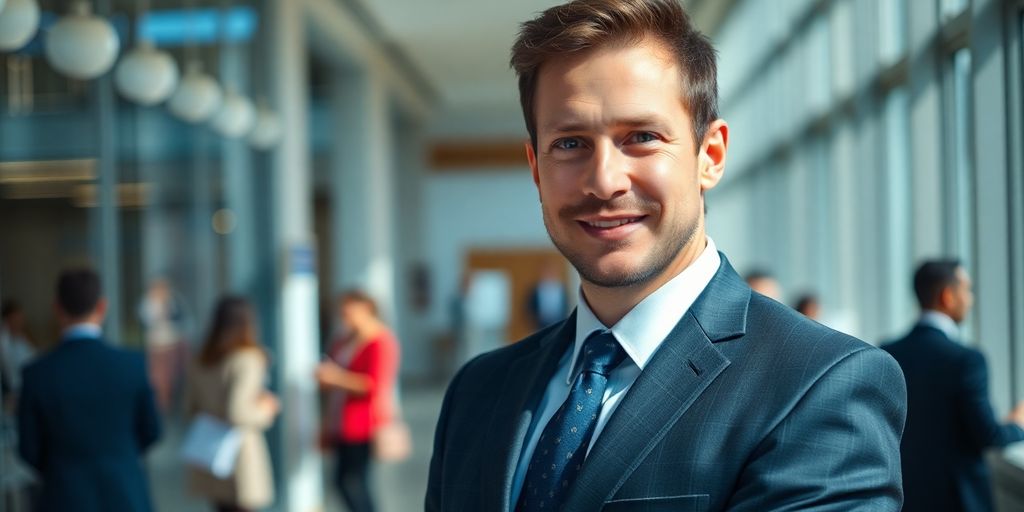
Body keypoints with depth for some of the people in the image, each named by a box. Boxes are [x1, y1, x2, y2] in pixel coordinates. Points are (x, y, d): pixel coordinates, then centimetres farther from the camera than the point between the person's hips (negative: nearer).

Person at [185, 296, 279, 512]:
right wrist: (266, 409, -6)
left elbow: (190, 408, 12)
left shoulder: (201, 362, 5)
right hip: (239, 453, -7)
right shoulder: (247, 359, -16)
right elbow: (236, 412, -23)